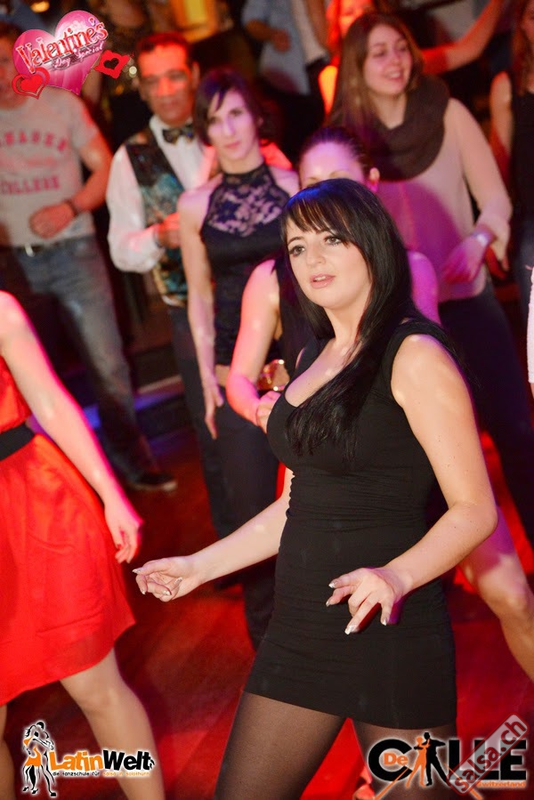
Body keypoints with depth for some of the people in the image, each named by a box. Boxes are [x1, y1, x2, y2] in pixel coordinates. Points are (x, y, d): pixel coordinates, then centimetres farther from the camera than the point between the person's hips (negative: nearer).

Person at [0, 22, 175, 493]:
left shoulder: (62, 104, 3)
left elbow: (104, 168, 3)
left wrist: (70, 208, -14)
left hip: (73, 251, 0)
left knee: (108, 365, -2)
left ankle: (133, 463, 11)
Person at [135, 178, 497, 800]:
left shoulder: (414, 356, -10)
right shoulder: (313, 358, 14)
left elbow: (475, 509, -13)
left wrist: (397, 575, -29)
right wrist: (201, 566, 20)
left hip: (388, 632, -7)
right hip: (300, 626, 7)